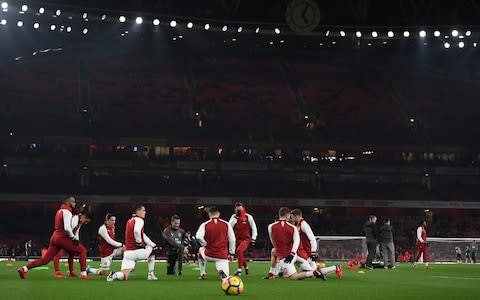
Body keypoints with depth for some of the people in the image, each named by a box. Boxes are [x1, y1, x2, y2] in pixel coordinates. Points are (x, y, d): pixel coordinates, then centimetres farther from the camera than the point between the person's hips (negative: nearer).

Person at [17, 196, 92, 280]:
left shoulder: (59, 211, 21)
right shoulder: (67, 212, -10)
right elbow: (67, 228, -22)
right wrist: (74, 238, -12)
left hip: (55, 237, 9)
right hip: (62, 238, -9)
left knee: (45, 260, 14)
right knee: (82, 250, 2)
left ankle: (24, 269, 7)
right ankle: (83, 274, -4)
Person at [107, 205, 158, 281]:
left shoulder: (129, 221, 21)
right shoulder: (139, 220, -7)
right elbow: (136, 231, -29)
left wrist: (153, 244, 23)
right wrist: (139, 243, -15)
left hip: (127, 252, 7)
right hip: (136, 251, -7)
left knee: (124, 277, 4)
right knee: (152, 250, 25)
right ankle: (150, 275, 20)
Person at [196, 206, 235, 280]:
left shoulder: (204, 225, -4)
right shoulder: (226, 224, 1)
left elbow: (198, 237, -19)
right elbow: (232, 239, 1)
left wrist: (205, 245, 0)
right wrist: (231, 253, 10)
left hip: (209, 254, 1)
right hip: (223, 255, -1)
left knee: (201, 250, 36)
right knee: (225, 276, 5)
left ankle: (203, 274, 34)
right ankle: (222, 272, -34)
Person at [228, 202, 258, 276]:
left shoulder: (248, 217, -7)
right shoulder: (234, 217, 3)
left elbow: (254, 228, -1)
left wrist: (253, 239, -5)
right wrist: (235, 219, -17)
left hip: (245, 239, -5)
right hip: (237, 239, 5)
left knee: (239, 251, -28)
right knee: (240, 255, 12)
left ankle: (239, 269, -24)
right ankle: (246, 267, 42)